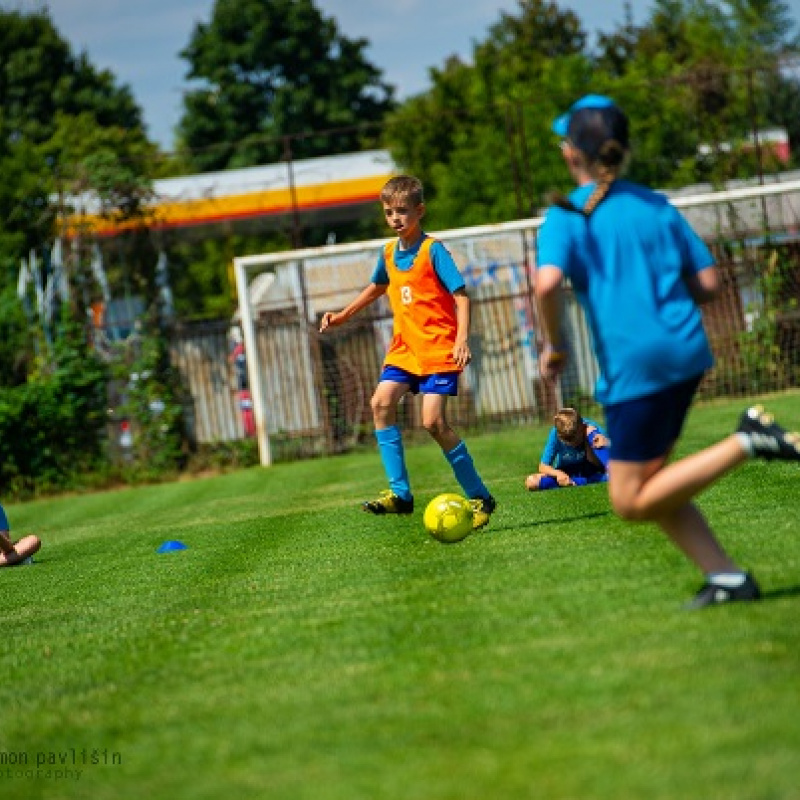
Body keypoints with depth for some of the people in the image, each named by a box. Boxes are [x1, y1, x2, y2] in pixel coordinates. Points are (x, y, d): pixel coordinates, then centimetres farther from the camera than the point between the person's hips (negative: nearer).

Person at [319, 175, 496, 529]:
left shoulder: (433, 250, -11)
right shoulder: (389, 254, 9)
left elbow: (461, 296, -14)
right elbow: (377, 287, 30)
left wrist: (462, 339, -26)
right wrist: (344, 315, 28)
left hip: (438, 349, -7)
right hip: (405, 347, 7)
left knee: (433, 421, -15)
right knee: (381, 402, -11)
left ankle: (480, 497, -3)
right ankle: (399, 493, -6)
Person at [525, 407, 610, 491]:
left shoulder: (592, 429, -21)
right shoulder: (555, 433, -19)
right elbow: (543, 466, -15)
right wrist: (558, 473, -35)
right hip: (566, 472, 1)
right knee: (531, 482, -25)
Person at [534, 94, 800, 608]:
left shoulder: (567, 217, -4)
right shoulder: (658, 207, 11)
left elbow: (548, 282, -23)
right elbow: (708, 285, 10)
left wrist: (555, 344, -7)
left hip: (635, 366, -7)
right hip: (686, 353, 7)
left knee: (631, 501, 3)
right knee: (645, 484, 17)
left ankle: (746, 442, -12)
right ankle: (727, 577, 8)